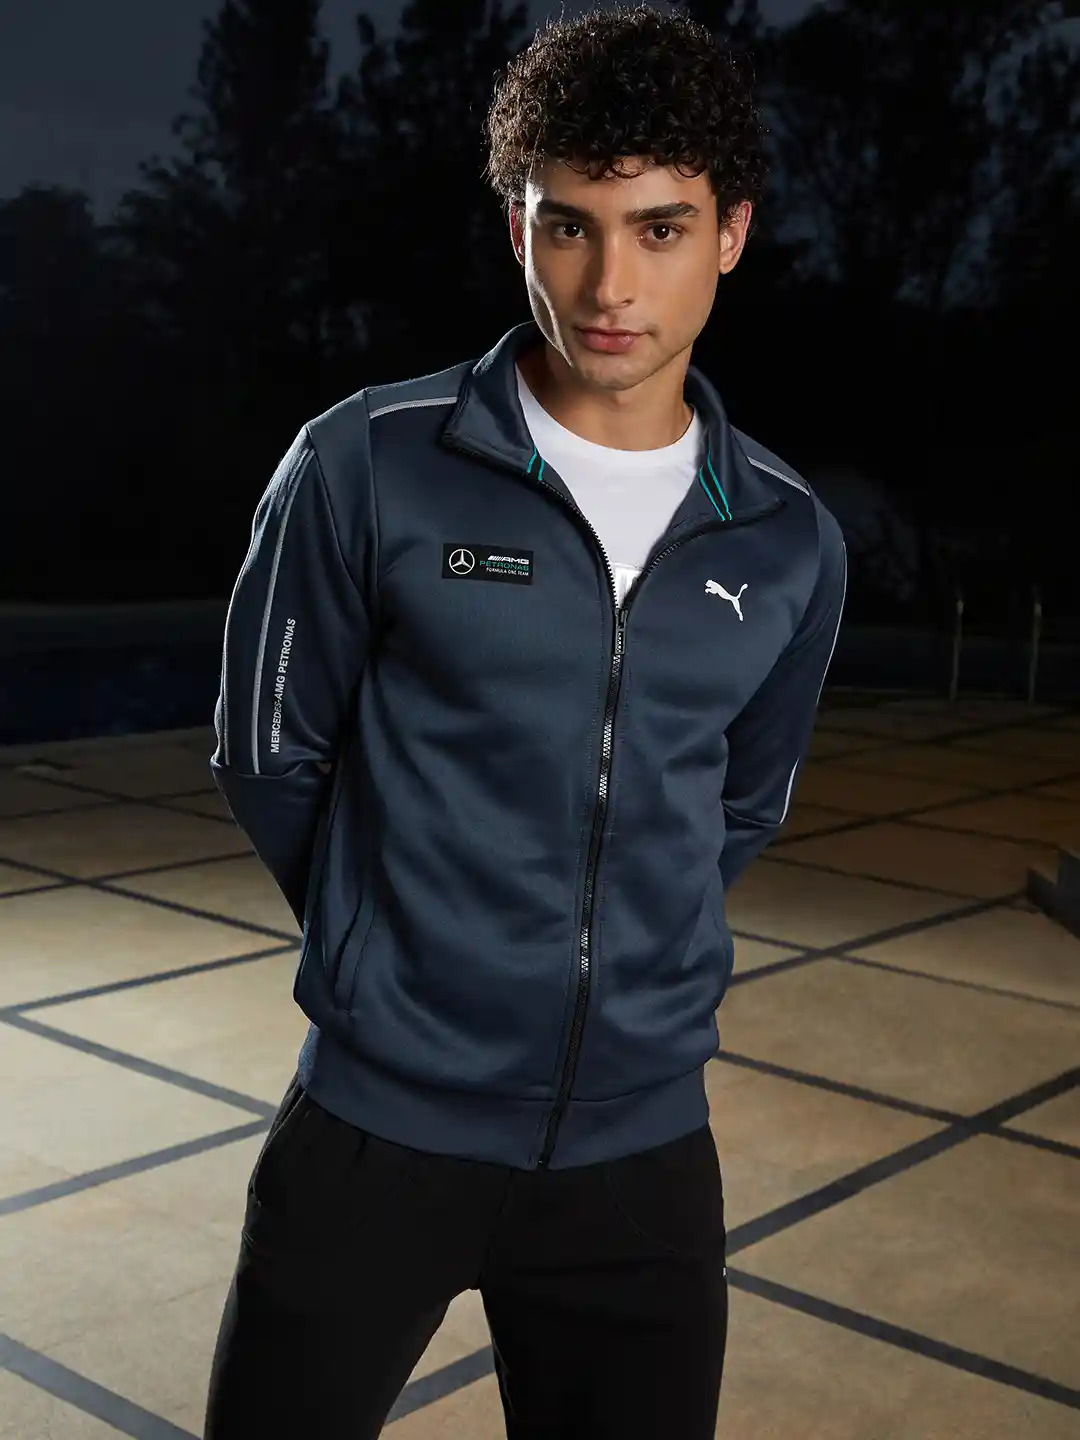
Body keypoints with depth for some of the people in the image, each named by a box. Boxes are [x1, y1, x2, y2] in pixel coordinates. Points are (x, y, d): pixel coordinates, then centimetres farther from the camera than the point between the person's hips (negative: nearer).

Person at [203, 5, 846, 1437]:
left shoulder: (790, 543, 1)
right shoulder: (371, 468, -9)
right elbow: (267, 752, 1)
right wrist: (399, 956, 8)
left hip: (642, 1144, 3)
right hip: (381, 1122, -2)